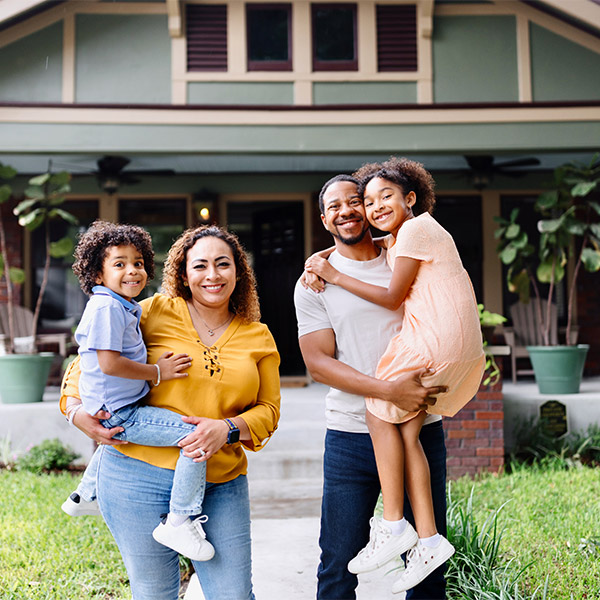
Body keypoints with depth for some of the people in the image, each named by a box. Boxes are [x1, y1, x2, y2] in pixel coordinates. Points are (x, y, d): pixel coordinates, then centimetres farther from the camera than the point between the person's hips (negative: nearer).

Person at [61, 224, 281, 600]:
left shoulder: (258, 338, 9)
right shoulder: (155, 313, 0)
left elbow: (268, 410, 9)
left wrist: (228, 429, -10)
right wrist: (77, 408, -6)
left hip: (222, 485, 3)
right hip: (141, 474, -2)